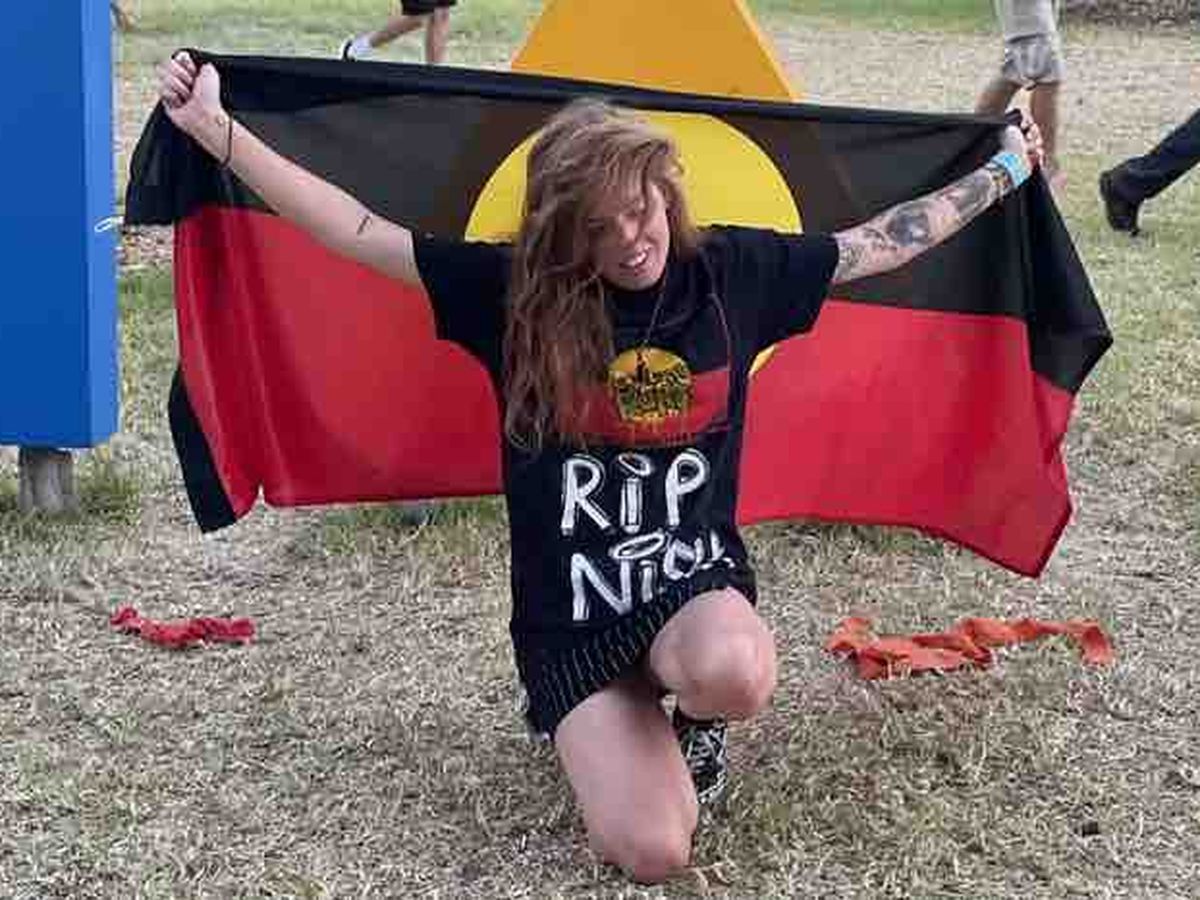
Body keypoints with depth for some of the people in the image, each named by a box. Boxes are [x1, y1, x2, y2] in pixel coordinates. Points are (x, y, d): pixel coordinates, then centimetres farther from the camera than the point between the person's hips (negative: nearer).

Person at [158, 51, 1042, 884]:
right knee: (650, 851, -16)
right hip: (572, 617, 0)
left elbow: (878, 241, 9)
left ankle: (693, 712, 3)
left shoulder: (734, 270, -4)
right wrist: (216, 129, -17)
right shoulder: (514, 291, -9)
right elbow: (356, 231, -11)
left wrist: (1004, 172, 16)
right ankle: (619, 721, 20)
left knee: (732, 673, -38)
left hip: (696, 583, 1)